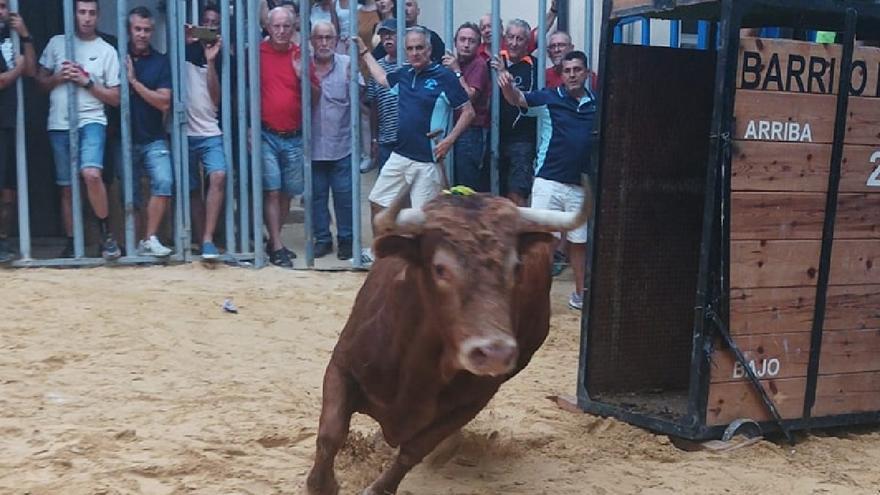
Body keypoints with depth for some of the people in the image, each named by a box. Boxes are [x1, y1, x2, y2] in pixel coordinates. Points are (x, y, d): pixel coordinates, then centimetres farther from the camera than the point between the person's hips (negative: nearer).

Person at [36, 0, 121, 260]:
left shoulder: (107, 51, 5)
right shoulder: (57, 43, 10)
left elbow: (115, 98, 3)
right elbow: (40, 81, 12)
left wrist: (87, 82, -9)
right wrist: (58, 77, -7)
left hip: (91, 121, -3)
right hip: (59, 125, 3)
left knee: (91, 174, -27)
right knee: (66, 187, 7)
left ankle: (105, 232, -10)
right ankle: (71, 243, 17)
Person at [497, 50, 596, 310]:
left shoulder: (596, 103, 4)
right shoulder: (549, 98, -3)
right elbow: (518, 99, -16)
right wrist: (507, 85, -37)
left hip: (581, 185, 3)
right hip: (549, 182, -3)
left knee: (579, 240, 14)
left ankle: (580, 292, 28)